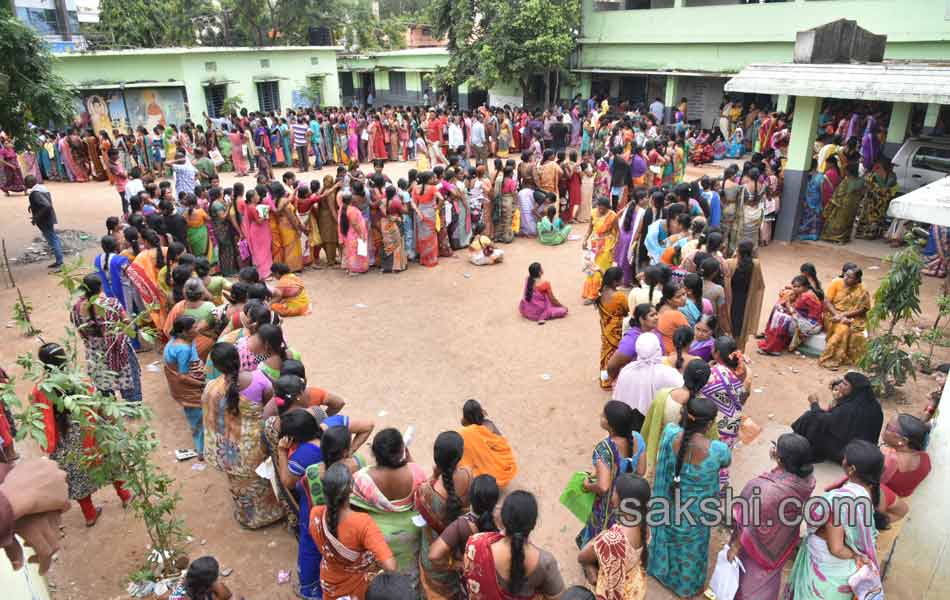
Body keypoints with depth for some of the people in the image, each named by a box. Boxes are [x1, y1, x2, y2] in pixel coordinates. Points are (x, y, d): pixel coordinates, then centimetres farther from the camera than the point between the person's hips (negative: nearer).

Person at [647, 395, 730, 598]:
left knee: (667, 534, 33)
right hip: (696, 512, -3)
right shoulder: (718, 450, -36)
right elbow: (727, 462, -8)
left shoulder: (670, 433, -30)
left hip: (670, 503, 3)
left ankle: (661, 570, 61)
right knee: (691, 546, 27)